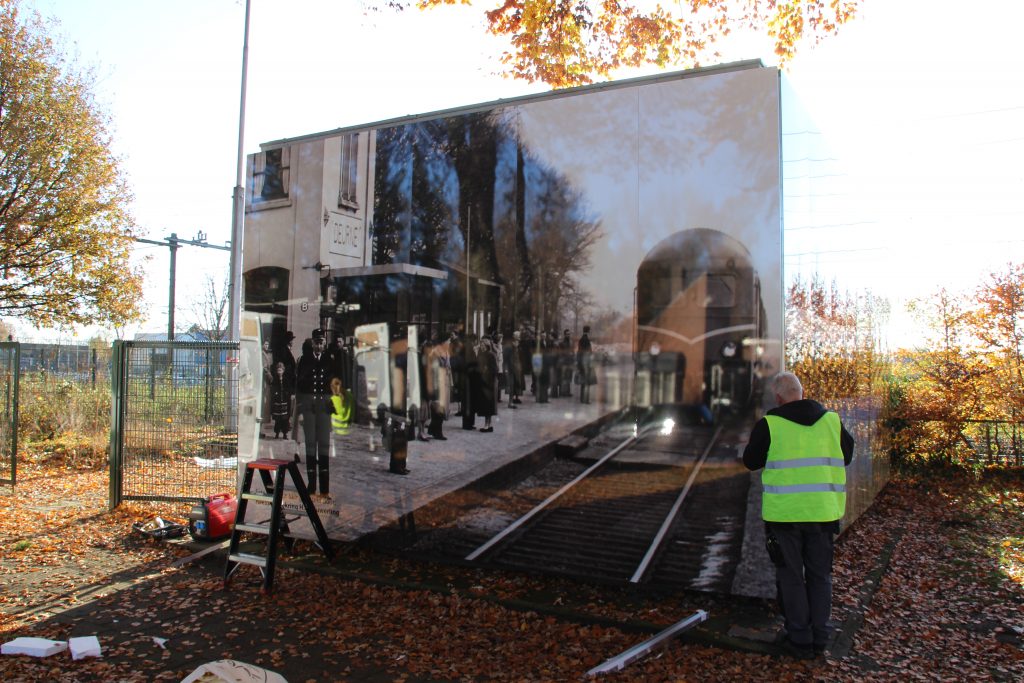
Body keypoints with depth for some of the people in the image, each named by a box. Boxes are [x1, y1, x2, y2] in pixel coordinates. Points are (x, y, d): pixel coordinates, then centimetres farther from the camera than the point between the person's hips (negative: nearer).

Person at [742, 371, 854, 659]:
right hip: (823, 512, 3)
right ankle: (819, 638, 22)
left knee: (791, 577, 9)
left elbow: (751, 461, 3)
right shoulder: (832, 420, 1)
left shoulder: (769, 424, -10)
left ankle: (800, 639, 15)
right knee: (820, 575, 16)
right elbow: (847, 455, 16)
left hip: (784, 513, -3)